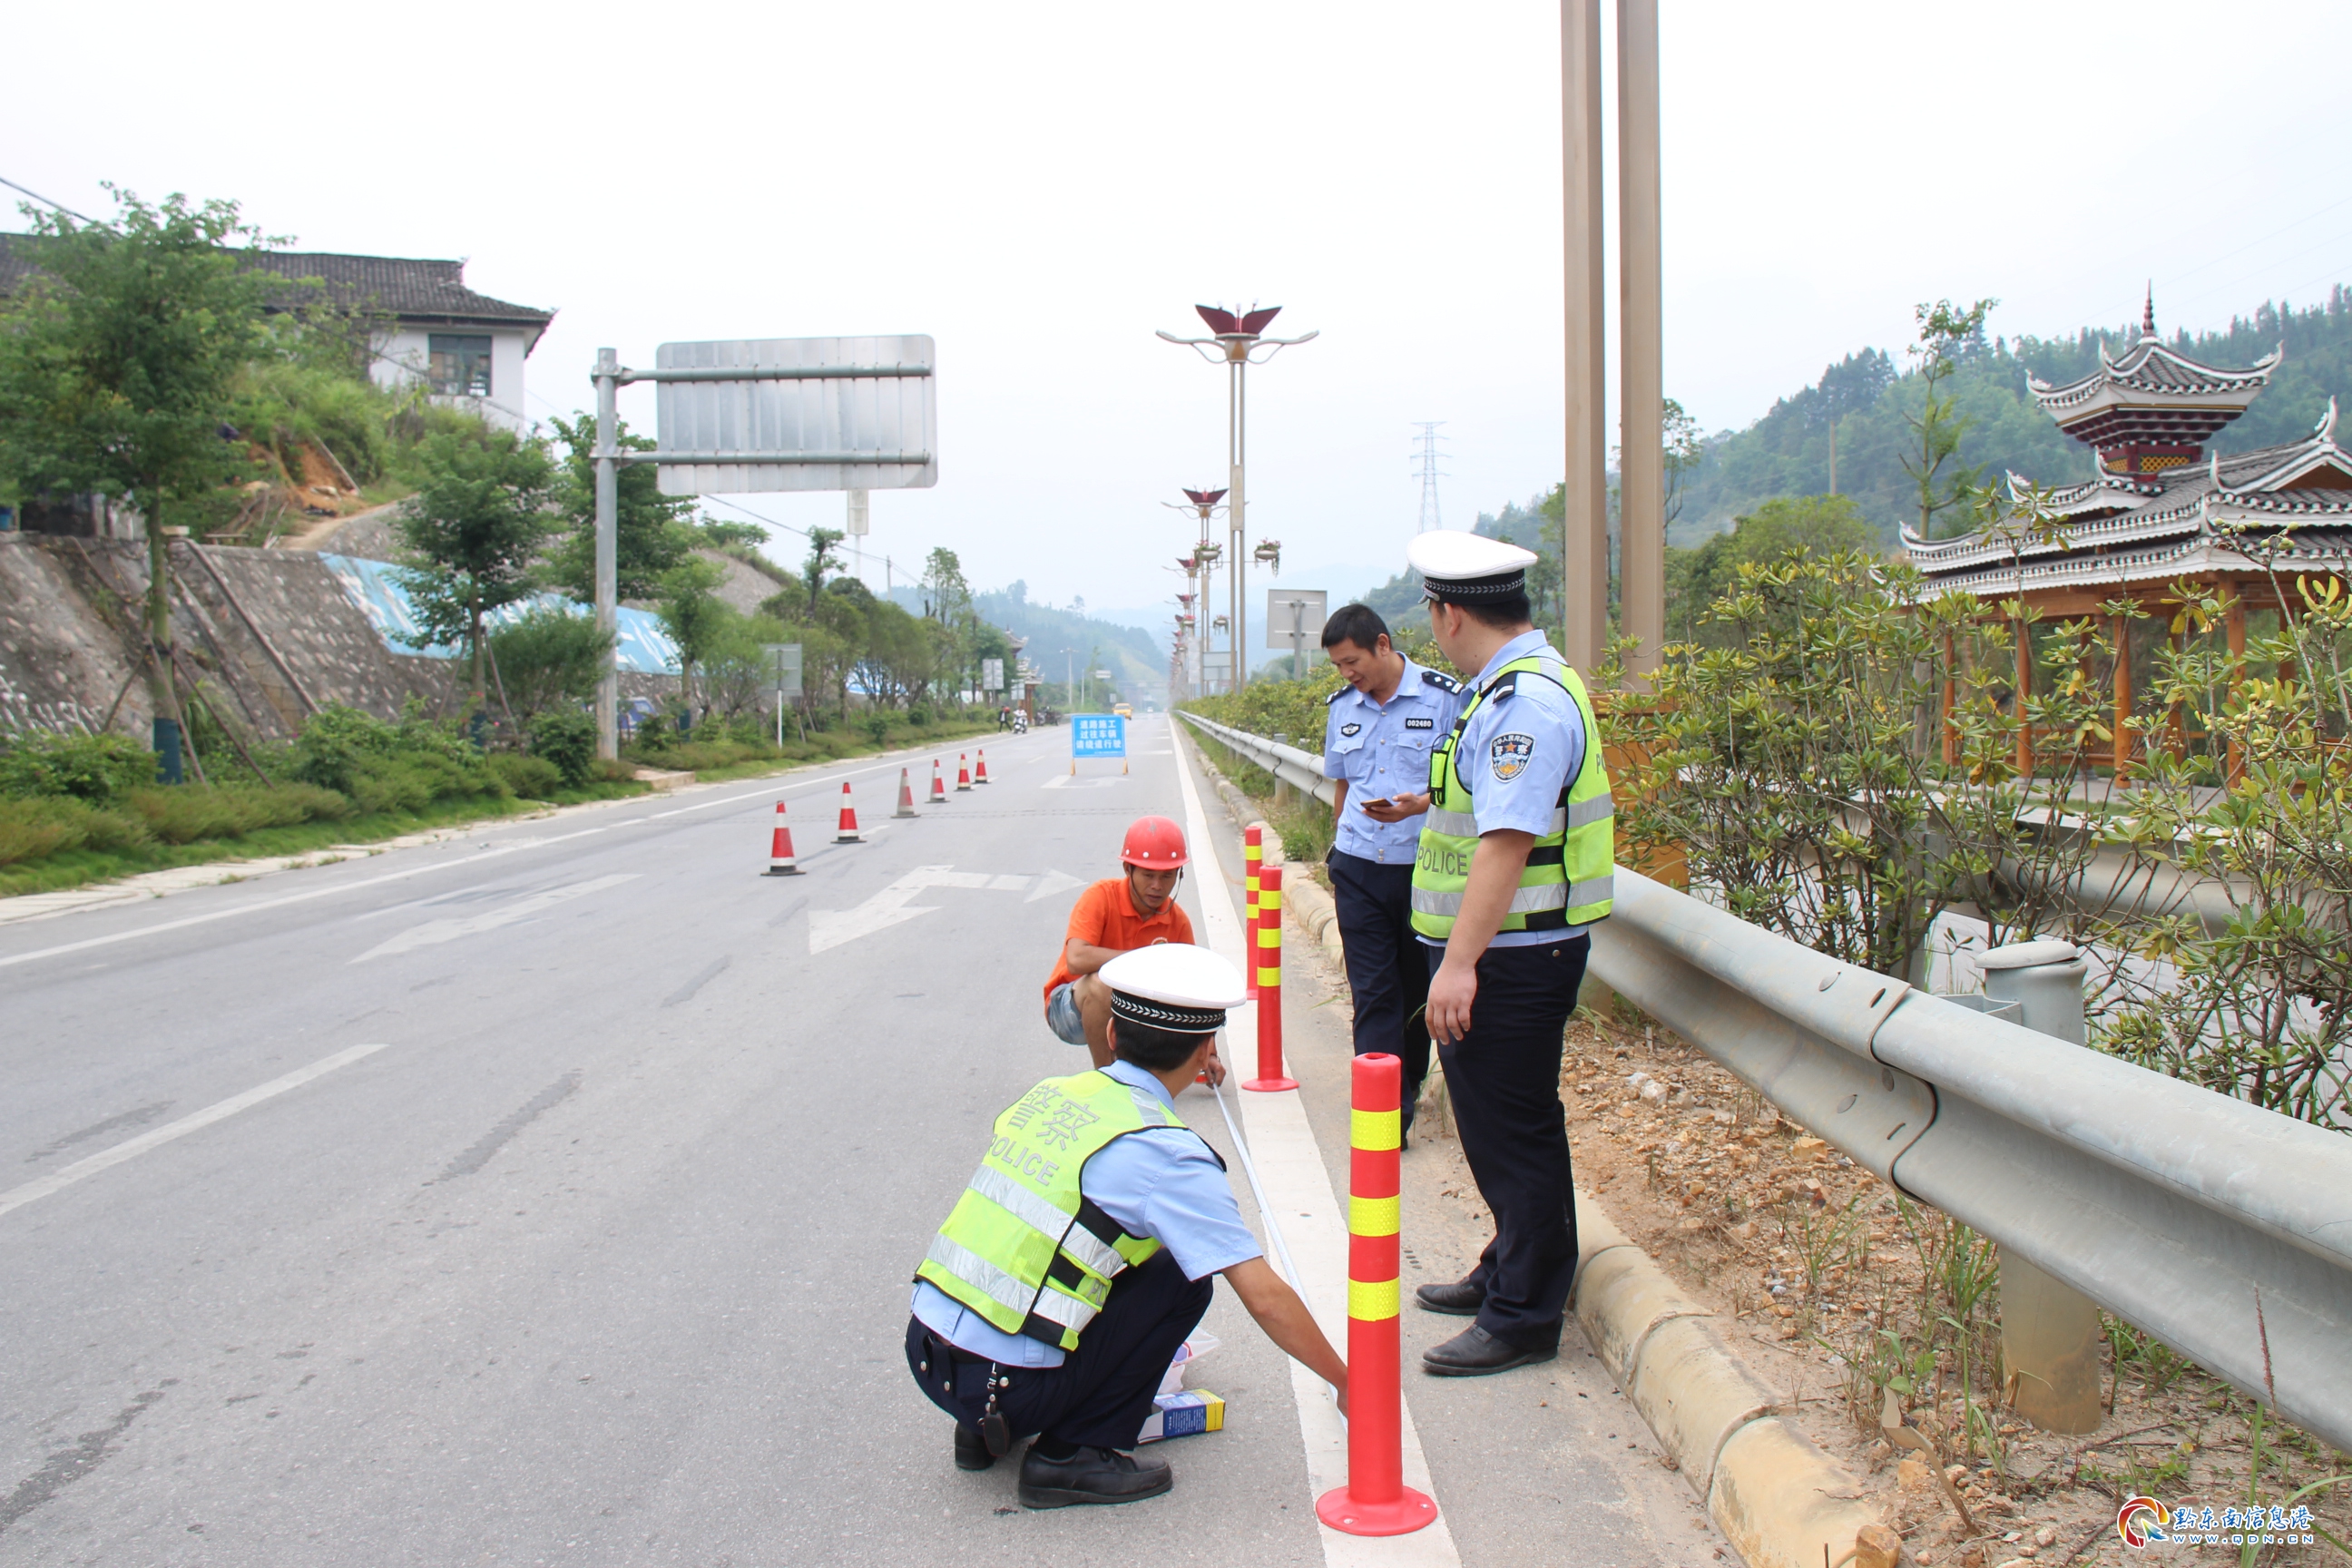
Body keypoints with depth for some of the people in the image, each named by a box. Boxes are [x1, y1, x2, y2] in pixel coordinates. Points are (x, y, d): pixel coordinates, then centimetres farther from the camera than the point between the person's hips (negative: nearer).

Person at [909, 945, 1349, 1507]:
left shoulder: (1048, 1095, 9)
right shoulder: (1166, 1152, -12)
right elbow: (1265, 1297, -11)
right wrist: (1344, 1383, 6)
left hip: (924, 1353, 7)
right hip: (1007, 1385, -7)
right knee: (1181, 1278, 4)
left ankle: (987, 1428, 19)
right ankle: (1073, 1454, 2)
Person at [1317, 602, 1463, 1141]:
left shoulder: (1444, 698, -8)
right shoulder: (1341, 707, 8)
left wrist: (1418, 805, -23)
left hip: (1424, 868, -3)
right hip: (1359, 869, 3)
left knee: (1418, 986, 11)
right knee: (1373, 991, -2)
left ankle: (1408, 1082, 29)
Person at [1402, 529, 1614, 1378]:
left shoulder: (1525, 702, -22)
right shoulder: (1520, 686, 13)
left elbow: (1508, 841, -29)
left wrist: (1459, 962, -30)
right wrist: (1433, 802, 40)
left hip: (1510, 957, -11)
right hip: (1499, 950, 11)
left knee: (1511, 1135, 0)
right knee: (1497, 1128, 21)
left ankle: (1521, 1318, 12)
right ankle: (1508, 1274, 37)